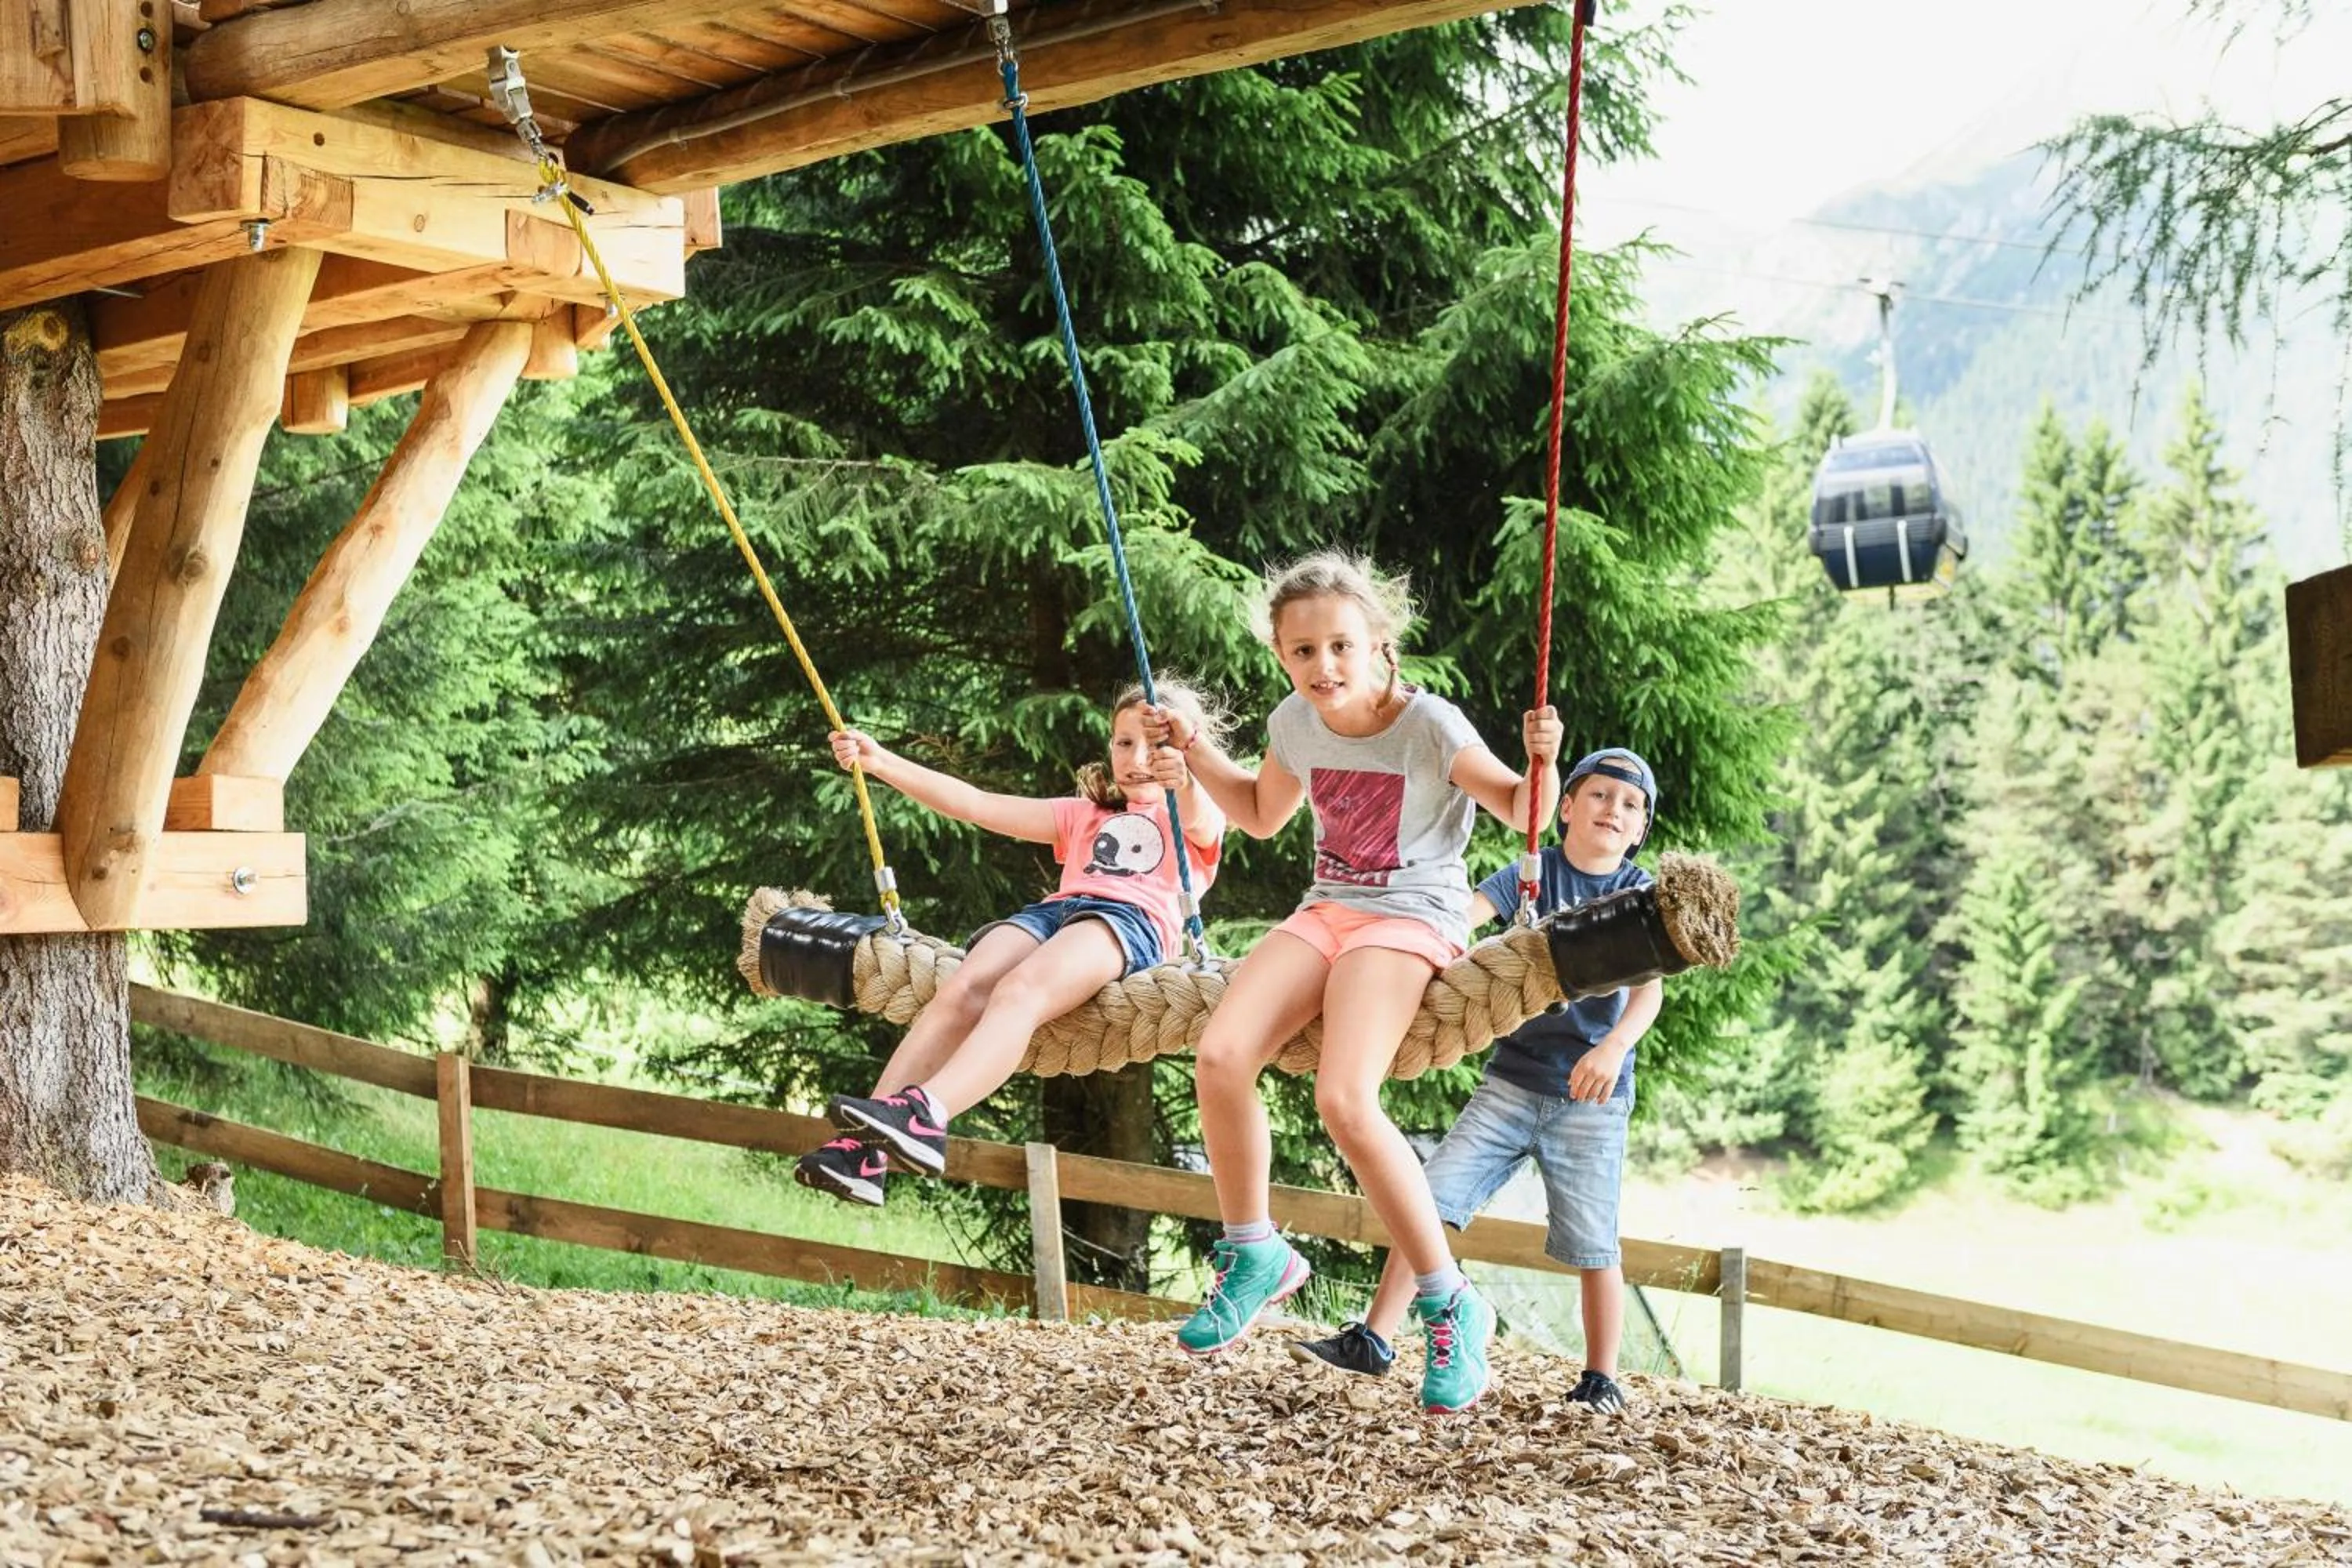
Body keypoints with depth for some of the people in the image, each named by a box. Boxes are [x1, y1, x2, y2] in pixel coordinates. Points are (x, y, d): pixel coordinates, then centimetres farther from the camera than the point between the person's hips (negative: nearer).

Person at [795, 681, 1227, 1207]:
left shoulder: (1193, 823, 22)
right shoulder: (1084, 815, 39)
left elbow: (1202, 822, -6)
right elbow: (976, 805, 32)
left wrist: (1183, 781, -32)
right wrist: (881, 763, 22)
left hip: (1131, 918, -5)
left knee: (1020, 991, -35)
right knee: (961, 992, -26)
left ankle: (925, 1113, -58)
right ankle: (865, 1148, -41)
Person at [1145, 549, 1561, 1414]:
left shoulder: (1429, 725, -14)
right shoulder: (1296, 724, 4)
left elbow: (1520, 810, -4)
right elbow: (1262, 814, 24)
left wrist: (1541, 763, -25)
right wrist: (1195, 751, 13)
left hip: (1412, 915, -6)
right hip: (1326, 911, 6)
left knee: (1343, 1097, -28)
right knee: (1220, 1056, -19)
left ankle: (1451, 1304, -16)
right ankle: (1253, 1253, 3)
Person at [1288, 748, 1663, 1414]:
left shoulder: (1640, 894, -1)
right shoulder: (1533, 872, 4)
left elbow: (1649, 988, -14)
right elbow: (1461, 914, -13)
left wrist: (1615, 1046, -34)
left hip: (1591, 1097, -2)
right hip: (1512, 1078, 2)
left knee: (1592, 1246, -1)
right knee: (1429, 1200, -4)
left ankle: (1602, 1379, 14)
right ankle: (1373, 1340, 2)